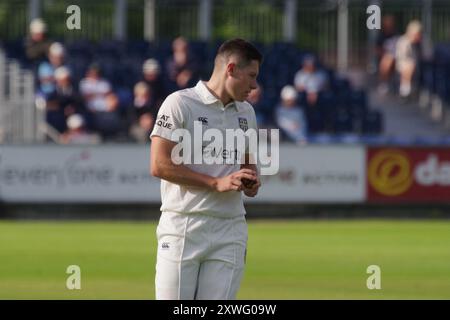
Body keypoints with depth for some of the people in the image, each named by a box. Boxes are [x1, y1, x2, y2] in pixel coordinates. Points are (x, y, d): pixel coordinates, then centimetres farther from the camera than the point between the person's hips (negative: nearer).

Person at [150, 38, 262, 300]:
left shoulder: (246, 112, 18)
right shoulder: (180, 104, -4)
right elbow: (159, 166, -11)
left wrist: (251, 181, 7)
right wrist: (217, 183, -15)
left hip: (230, 230, 5)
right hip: (183, 227, -5)